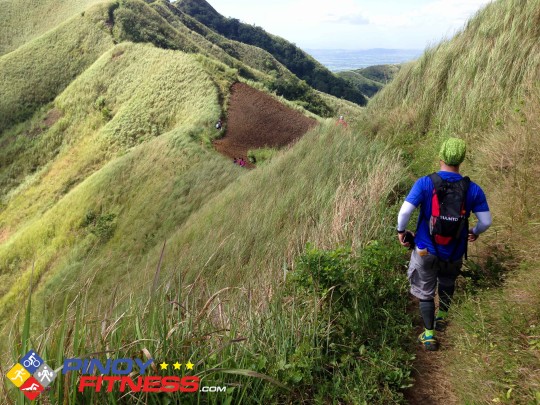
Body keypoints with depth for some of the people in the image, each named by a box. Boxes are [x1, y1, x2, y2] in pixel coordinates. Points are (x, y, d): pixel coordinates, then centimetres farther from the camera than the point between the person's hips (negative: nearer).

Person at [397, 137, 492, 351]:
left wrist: (401, 231, -6)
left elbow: (405, 211, -25)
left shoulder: (425, 183, -18)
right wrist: (475, 232, 16)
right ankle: (442, 316, 47)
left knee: (425, 291, 17)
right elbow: (486, 221, -6)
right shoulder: (472, 189, -12)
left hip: (426, 251, -2)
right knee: (447, 282, 32)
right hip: (454, 253, 2)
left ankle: (429, 335, 22)